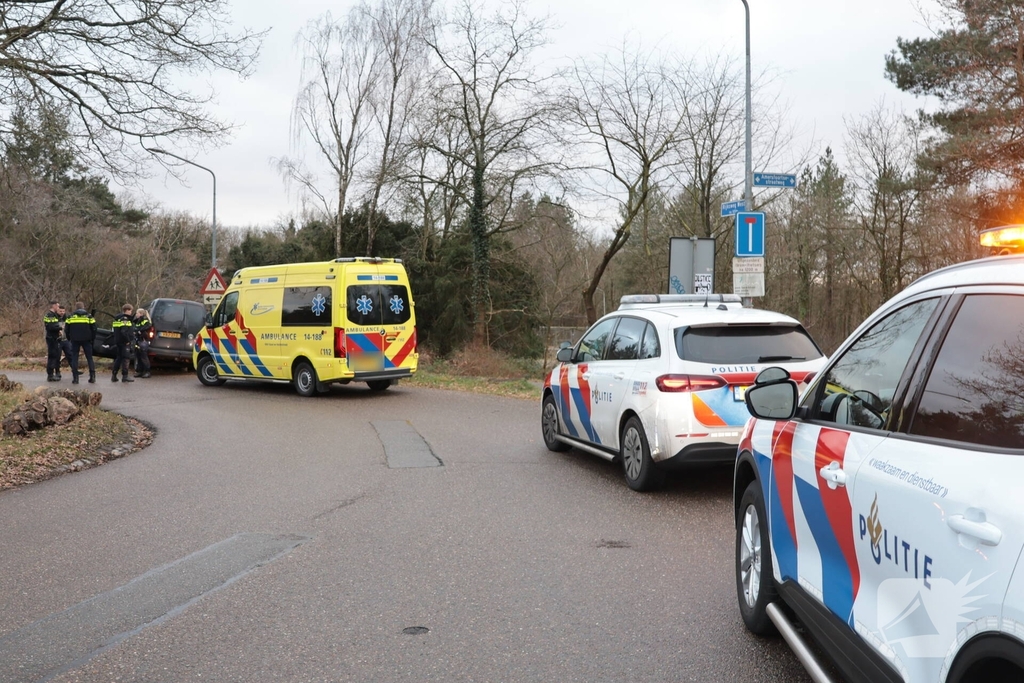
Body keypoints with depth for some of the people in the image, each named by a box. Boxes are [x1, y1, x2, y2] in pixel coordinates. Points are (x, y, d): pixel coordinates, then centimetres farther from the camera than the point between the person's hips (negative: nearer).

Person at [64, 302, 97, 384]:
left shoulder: (70, 316, 6)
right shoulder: (89, 316, 4)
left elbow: (66, 329, 6)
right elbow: (94, 329, 0)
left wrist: (69, 339, 18)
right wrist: (92, 339, 9)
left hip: (75, 340, 0)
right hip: (86, 340, 0)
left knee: (74, 358, 5)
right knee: (89, 358, 6)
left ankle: (75, 378, -2)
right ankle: (92, 377, 0)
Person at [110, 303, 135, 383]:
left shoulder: (117, 319, 16)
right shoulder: (125, 319, -15)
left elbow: (113, 330, 19)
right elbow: (124, 331, -25)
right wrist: (128, 340, -18)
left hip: (118, 342, 9)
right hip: (125, 343, -9)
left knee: (118, 358, 15)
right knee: (125, 358, -5)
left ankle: (114, 376, 17)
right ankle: (125, 376, -5)